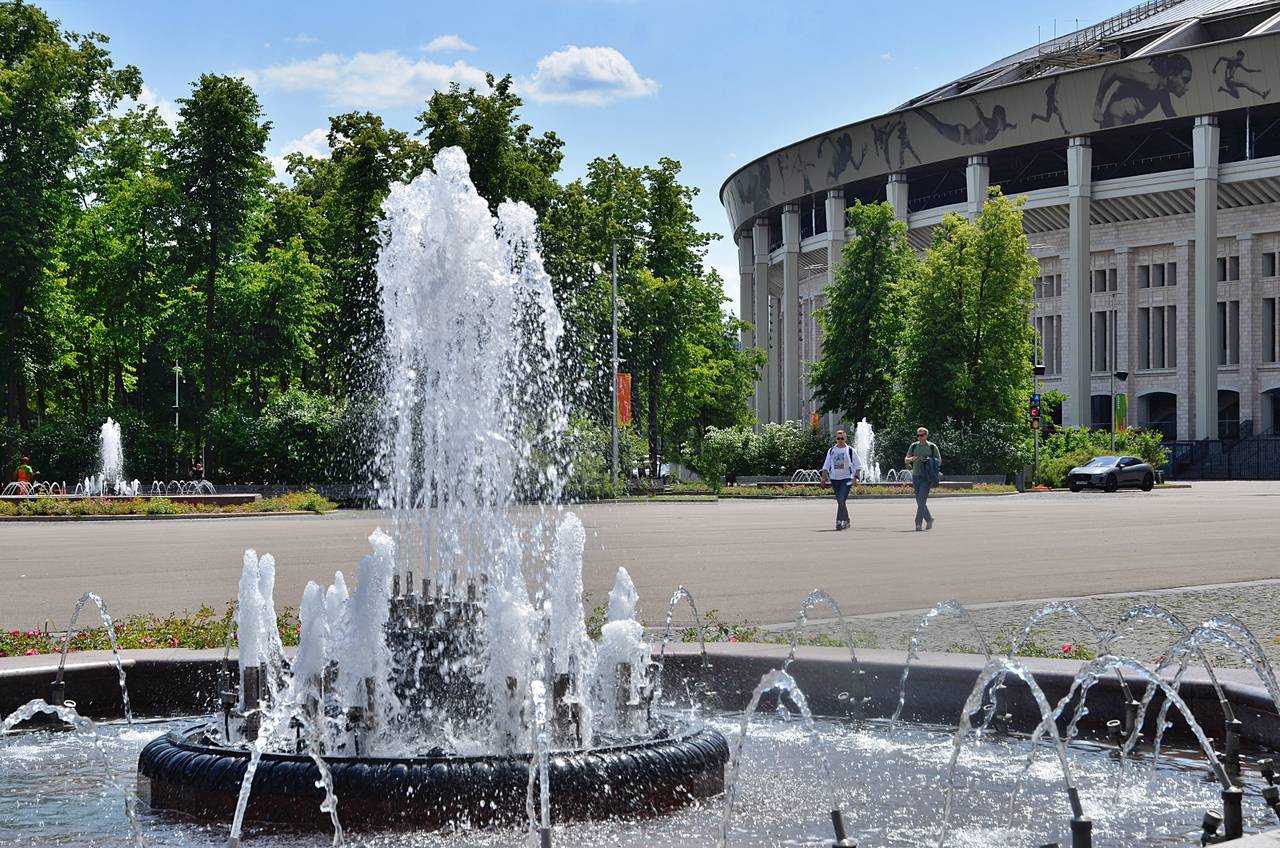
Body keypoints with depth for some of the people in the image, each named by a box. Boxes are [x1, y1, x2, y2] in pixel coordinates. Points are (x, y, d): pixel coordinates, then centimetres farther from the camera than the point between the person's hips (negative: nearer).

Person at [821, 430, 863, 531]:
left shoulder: (850, 451, 0)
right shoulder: (831, 451, 9)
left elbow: (858, 466, 3)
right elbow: (826, 466, 14)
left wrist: (855, 477, -7)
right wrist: (824, 478, 6)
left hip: (846, 479, -4)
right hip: (834, 479, 4)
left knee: (841, 501, -17)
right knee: (840, 502, 10)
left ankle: (839, 521, -18)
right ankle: (846, 522, 23)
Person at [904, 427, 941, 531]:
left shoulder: (932, 447, -1)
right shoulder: (913, 446, 8)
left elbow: (939, 462, 2)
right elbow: (906, 460, 7)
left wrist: (928, 460, -16)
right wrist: (912, 459, -17)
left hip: (926, 477, -4)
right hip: (915, 476, 4)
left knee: (921, 500, -14)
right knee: (920, 502, 10)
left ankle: (918, 523, -15)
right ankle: (929, 519, 29)